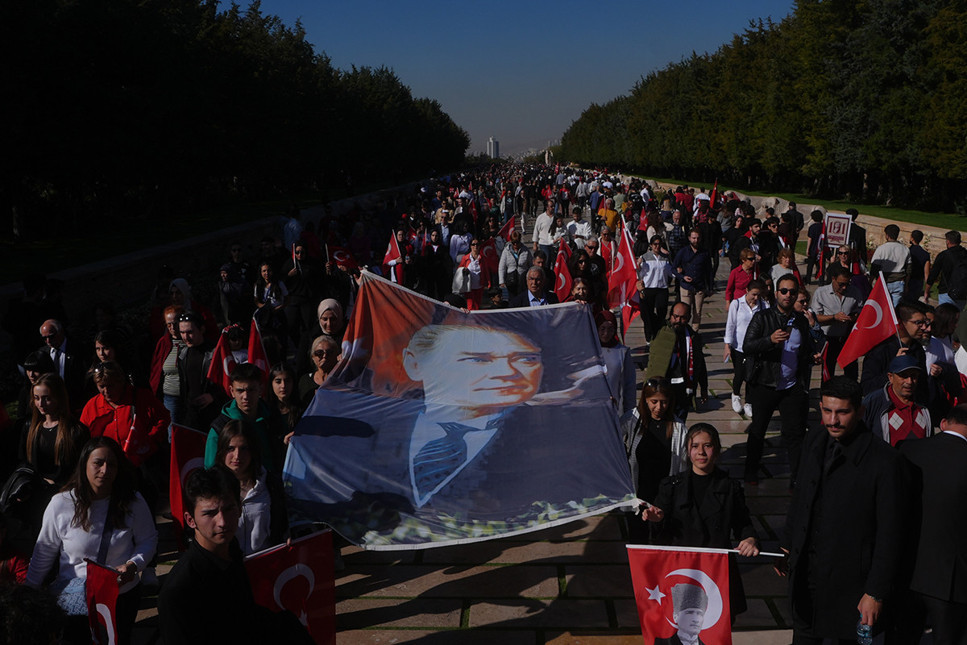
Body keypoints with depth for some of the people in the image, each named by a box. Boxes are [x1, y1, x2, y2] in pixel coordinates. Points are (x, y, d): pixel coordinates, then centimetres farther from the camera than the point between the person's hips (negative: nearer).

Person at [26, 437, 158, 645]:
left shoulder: (133, 502, -13)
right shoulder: (60, 505, -13)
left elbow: (148, 540, 1)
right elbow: (44, 553, -1)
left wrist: (134, 565, -18)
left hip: (123, 595, 1)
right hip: (73, 597, -1)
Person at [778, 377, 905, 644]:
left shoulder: (883, 460, -20)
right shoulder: (814, 442, -2)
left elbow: (890, 534, -16)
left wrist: (876, 592, -14)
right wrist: (787, 544, 19)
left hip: (850, 580, -5)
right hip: (806, 569, 5)